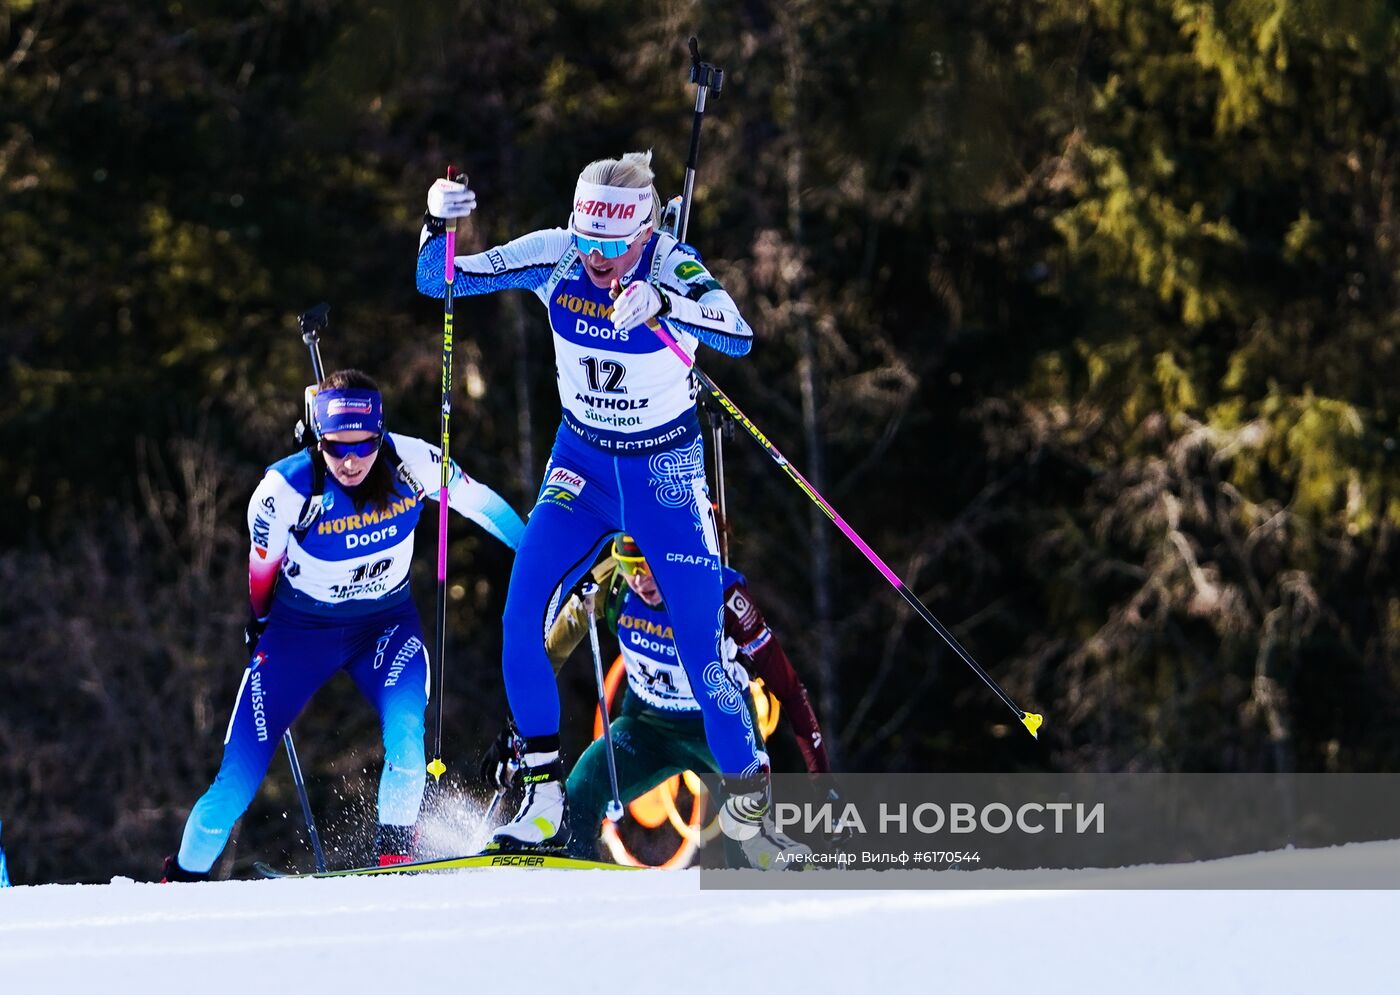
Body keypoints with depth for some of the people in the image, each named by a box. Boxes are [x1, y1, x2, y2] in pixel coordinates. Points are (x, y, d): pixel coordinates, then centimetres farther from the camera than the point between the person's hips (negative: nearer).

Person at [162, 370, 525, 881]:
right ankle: (184, 876, 13)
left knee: (406, 724, -29)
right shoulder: (285, 489, -26)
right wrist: (260, 625, 9)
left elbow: (479, 500, -3)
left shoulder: (412, 463, -22)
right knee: (240, 775, -7)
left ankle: (395, 853, -14)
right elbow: (262, 569, -6)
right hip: (301, 627, -1)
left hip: (386, 623, 1)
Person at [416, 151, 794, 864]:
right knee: (522, 615, -15)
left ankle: (752, 802, 11)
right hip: (582, 460, 3)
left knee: (702, 647, -8)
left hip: (665, 469, -3)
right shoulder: (555, 256, -14)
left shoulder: (671, 268, -24)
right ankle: (545, 803, -6)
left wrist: (661, 304, -58)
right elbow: (437, 281, -11)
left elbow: (738, 337, -41)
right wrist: (438, 224, -32)